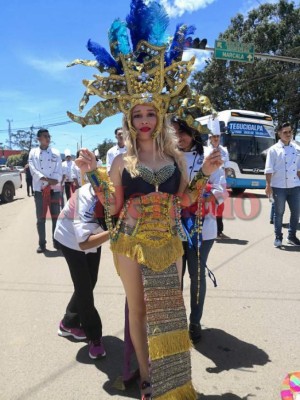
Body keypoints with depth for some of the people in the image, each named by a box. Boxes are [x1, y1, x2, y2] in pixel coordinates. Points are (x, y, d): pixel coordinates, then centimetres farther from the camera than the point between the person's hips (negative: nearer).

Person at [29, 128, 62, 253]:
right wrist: (47, 180, -18)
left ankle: (57, 242, 17)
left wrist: (53, 182, -16)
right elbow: (33, 170, -6)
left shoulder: (55, 152, 7)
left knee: (56, 217, 6)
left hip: (54, 189, 1)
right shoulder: (33, 152, 4)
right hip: (39, 190, -1)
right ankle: (42, 244, 14)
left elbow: (59, 170, 0)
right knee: (41, 218, 4)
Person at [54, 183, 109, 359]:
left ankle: (69, 323, 35)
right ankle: (94, 336, 12)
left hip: (93, 237, 6)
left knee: (90, 283, 13)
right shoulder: (88, 198, -42)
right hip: (71, 239, -6)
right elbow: (84, 243, -44)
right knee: (84, 287, -6)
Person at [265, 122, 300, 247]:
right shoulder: (274, 149, -5)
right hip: (279, 187, -4)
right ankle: (278, 237, 16)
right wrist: (268, 185, -14)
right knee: (279, 213, 4)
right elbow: (269, 169, -8)